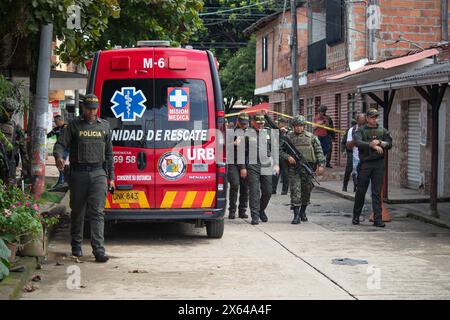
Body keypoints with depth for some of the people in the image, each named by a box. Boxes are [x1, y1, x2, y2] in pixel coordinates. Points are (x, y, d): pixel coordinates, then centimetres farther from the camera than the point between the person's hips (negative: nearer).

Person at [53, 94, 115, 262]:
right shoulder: (74, 125, 5)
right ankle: (76, 246, 23)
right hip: (78, 174, -1)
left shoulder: (104, 126, 13)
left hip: (98, 174, 1)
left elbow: (109, 153, 17)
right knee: (77, 212, 8)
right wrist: (58, 157, -27)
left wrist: (111, 177, 14)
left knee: (97, 212, -8)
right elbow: (61, 144, -4)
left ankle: (99, 250, -13)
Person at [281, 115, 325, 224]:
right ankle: (296, 216, -6)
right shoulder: (288, 137, 5)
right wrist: (288, 157, -11)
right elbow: (281, 150, 8)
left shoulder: (311, 137, 4)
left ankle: (303, 212, 29)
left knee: (307, 191, 8)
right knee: (295, 191, -8)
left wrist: (321, 165, -6)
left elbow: (319, 151, 4)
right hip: (293, 168, -1)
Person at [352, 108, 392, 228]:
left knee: (377, 193, 1)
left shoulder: (382, 130, 13)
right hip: (365, 163, -2)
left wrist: (379, 142, -11)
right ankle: (356, 216, 17)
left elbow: (389, 144, 6)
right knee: (361, 191, 3)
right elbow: (358, 142, -14)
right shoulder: (361, 130, 4)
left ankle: (378, 219, 1)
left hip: (379, 163, 2)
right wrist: (373, 145, -21)